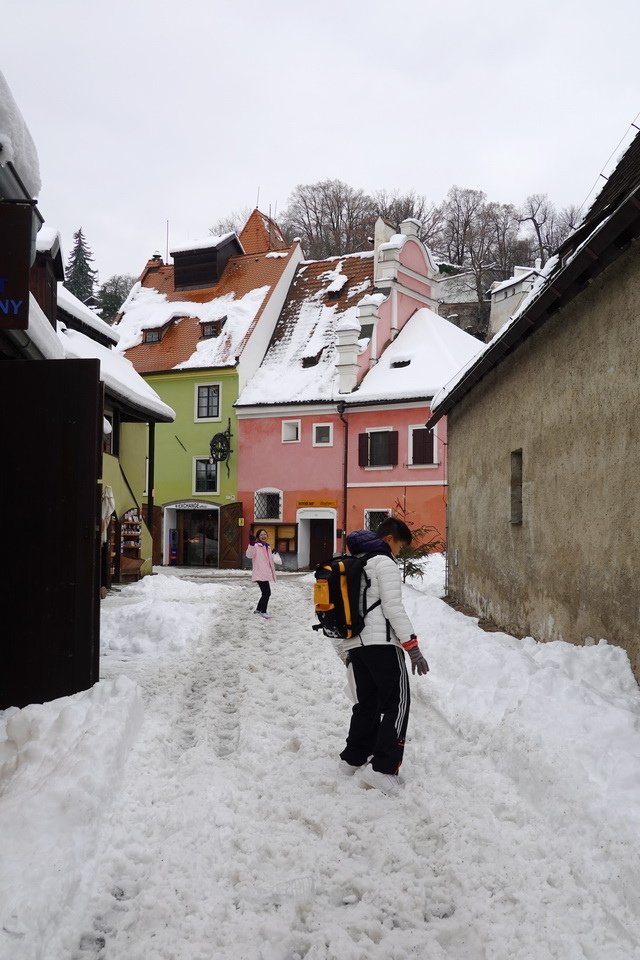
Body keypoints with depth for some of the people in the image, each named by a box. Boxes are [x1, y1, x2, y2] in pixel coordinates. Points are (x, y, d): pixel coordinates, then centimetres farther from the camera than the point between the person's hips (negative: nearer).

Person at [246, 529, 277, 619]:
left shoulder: (267, 547, 18)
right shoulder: (256, 546, -9)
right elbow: (249, 555, -27)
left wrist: (273, 573, 29)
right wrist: (251, 544, -40)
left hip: (266, 574, 9)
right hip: (260, 574, -9)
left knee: (265, 593, 15)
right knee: (267, 592, -11)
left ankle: (258, 609, 31)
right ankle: (263, 611, 1)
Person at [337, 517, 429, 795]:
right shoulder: (384, 562, -7)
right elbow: (393, 608, -14)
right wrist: (412, 647, -13)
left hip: (354, 643, 9)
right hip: (381, 642, -8)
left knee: (367, 702, 18)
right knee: (398, 702, -5)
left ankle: (353, 758, 23)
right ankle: (381, 767, -12)